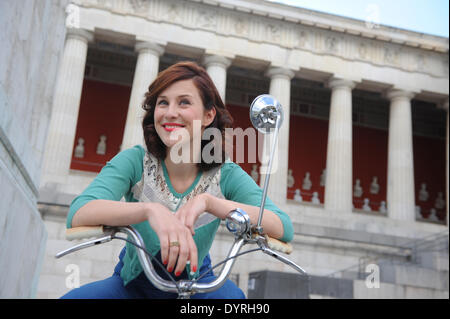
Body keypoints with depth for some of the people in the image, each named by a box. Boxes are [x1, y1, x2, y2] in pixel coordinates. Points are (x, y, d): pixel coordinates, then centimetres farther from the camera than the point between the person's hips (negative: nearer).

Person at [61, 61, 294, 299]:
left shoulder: (226, 175, -19)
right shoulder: (135, 161, -21)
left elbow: (284, 229, -33)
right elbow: (77, 214, -37)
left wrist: (208, 202, -44)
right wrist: (150, 210, -54)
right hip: (133, 284, 0)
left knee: (231, 294, -32)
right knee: (73, 297, -28)